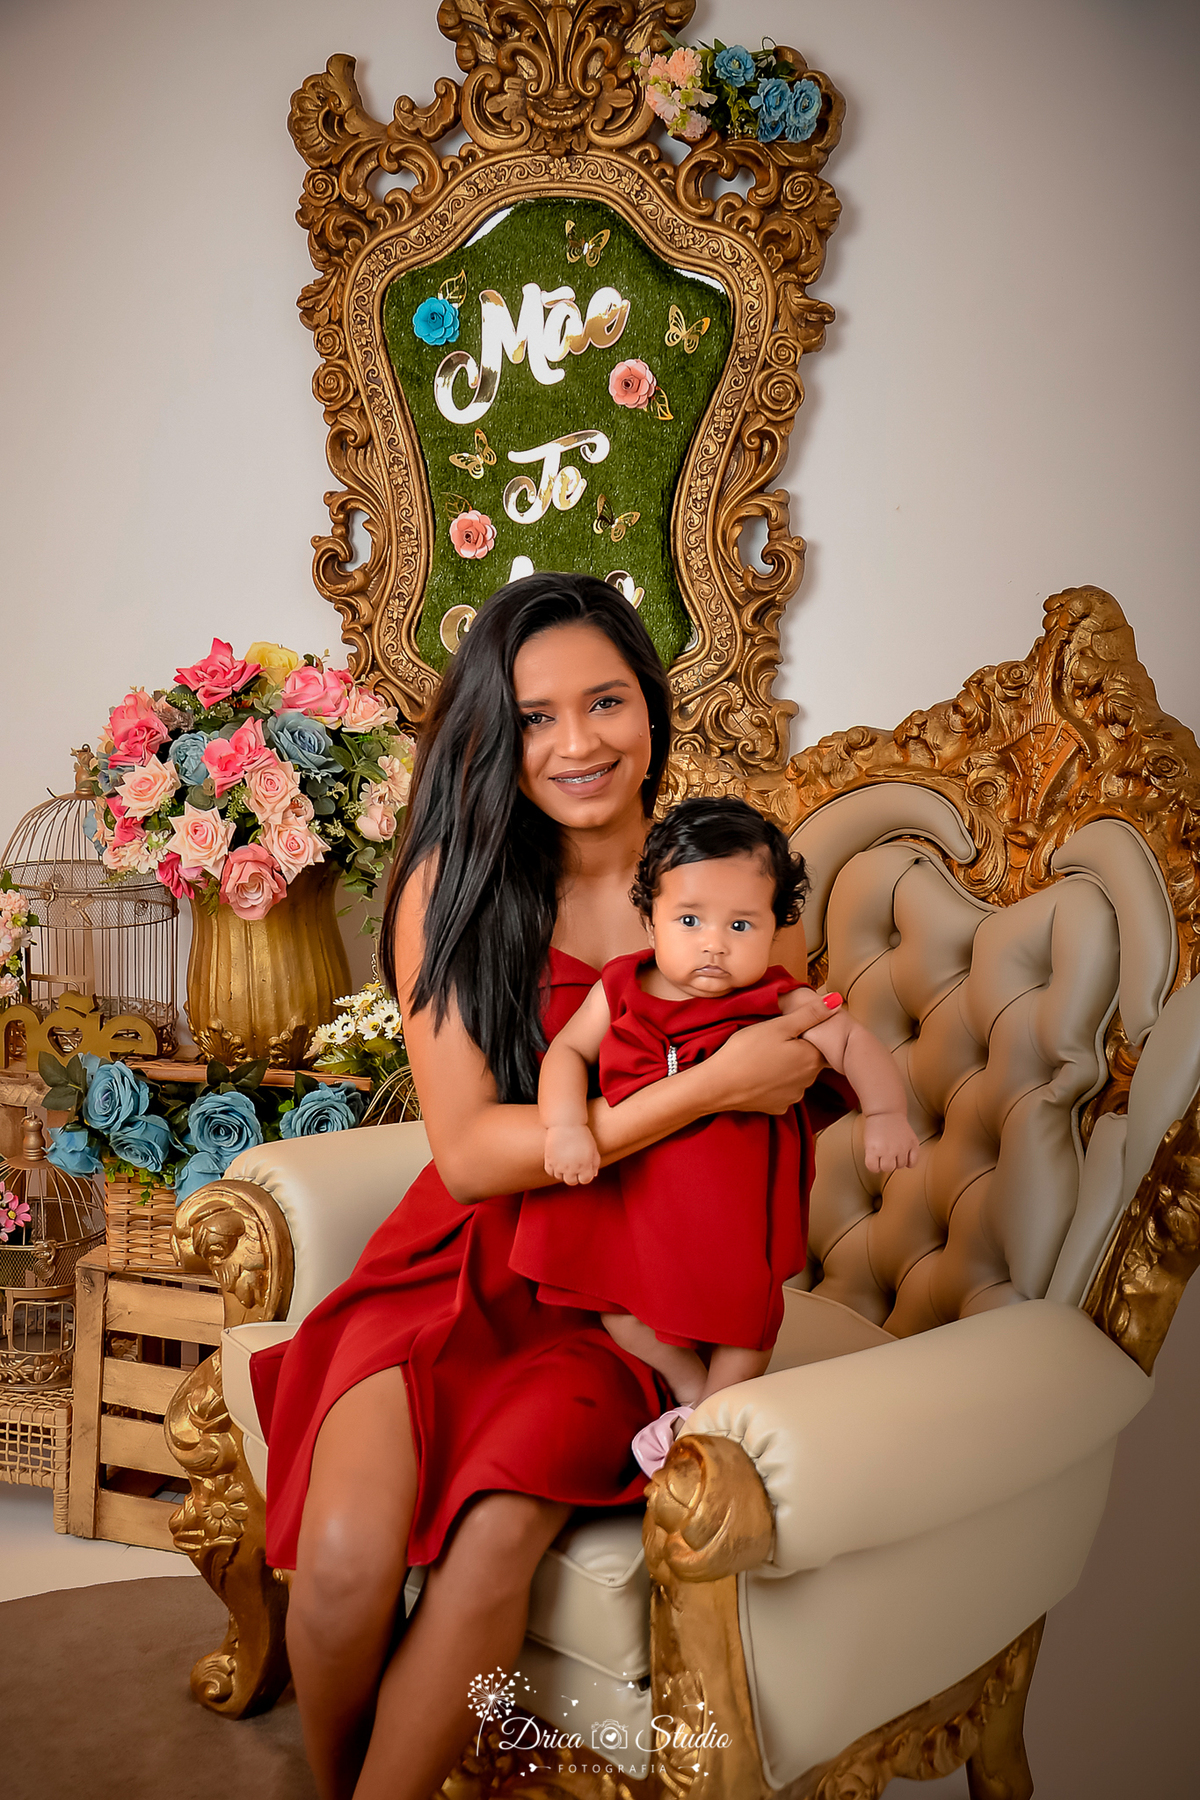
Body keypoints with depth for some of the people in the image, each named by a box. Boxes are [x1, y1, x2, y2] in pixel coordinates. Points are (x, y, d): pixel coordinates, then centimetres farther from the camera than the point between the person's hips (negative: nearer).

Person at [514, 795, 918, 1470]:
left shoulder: (779, 1004, -11)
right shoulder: (621, 990, -5)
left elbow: (854, 1042, -10)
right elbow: (568, 1050, -3)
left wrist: (885, 1113, -26)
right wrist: (566, 1125, -19)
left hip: (733, 1192, -2)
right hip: (634, 1179, 3)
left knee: (740, 1297, 1)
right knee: (615, 1294, 4)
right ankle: (691, 1387, 25)